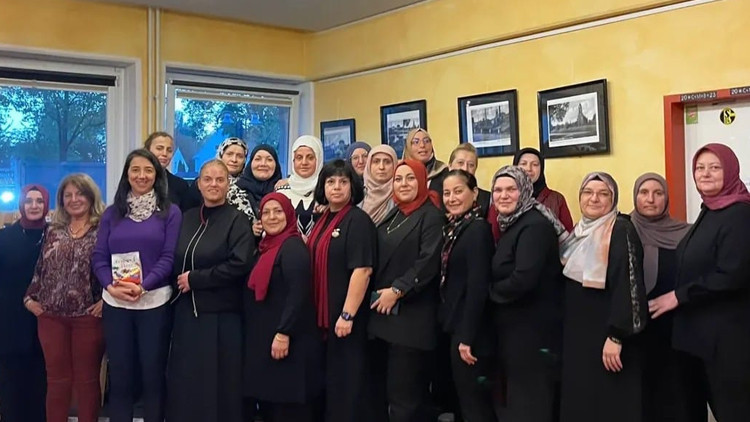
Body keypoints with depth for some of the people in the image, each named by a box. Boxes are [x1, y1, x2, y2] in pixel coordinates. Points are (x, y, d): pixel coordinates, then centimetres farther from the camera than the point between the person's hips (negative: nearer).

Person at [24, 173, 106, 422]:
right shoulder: (53, 232, 12)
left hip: (88, 316, -4)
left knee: (87, 380, 7)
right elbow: (40, 269, 16)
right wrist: (30, 297, 6)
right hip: (51, 316, 4)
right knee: (57, 380, 11)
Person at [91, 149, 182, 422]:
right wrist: (110, 285, -13)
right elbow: (98, 256, 6)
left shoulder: (170, 213, 2)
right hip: (115, 304, 2)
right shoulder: (112, 213, 10)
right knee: (119, 373, 8)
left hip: (155, 302, -2)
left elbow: (169, 257, -5)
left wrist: (143, 286, -19)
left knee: (153, 372, 5)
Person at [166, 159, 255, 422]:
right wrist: (180, 281, 1)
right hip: (186, 312, 5)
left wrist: (195, 279, -15)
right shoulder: (186, 218, 11)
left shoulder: (237, 220, -6)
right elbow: (175, 261, 19)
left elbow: (240, 264, -17)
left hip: (220, 314, -5)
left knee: (217, 384, 1)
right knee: (184, 381, 9)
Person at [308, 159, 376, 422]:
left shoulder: (358, 220, -12)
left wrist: (347, 315, -23)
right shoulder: (322, 220, 12)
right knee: (328, 379, 16)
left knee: (346, 380, 2)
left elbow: (362, 270, -20)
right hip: (322, 315, 8)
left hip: (345, 316, -8)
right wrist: (316, 312, 12)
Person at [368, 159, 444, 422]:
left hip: (411, 316, -7)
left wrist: (397, 290, -17)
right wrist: (378, 294, 7)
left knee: (404, 393, -4)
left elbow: (428, 262, -15)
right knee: (381, 390, 10)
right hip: (382, 312, 7)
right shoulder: (392, 216, 17)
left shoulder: (431, 215, -5)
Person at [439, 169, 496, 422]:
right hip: (456, 326, 9)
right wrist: (458, 331, 12)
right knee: (465, 399, 18)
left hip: (470, 330, -9)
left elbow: (478, 286, -22)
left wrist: (467, 336, -22)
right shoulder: (453, 227, 11)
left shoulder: (478, 228, -16)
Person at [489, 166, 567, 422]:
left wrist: (492, 291, -12)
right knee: (517, 397, 19)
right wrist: (498, 290, -3)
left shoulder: (535, 226, -19)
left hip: (533, 331, -10)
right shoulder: (512, 224, 11)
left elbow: (523, 280, -28)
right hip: (516, 328, 10)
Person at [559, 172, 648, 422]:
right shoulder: (579, 233, 11)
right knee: (578, 400, 12)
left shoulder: (621, 231, -13)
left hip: (606, 334, -8)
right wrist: (566, 329, 15)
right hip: (577, 333, 8)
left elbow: (627, 285, -20)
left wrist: (616, 336, -23)